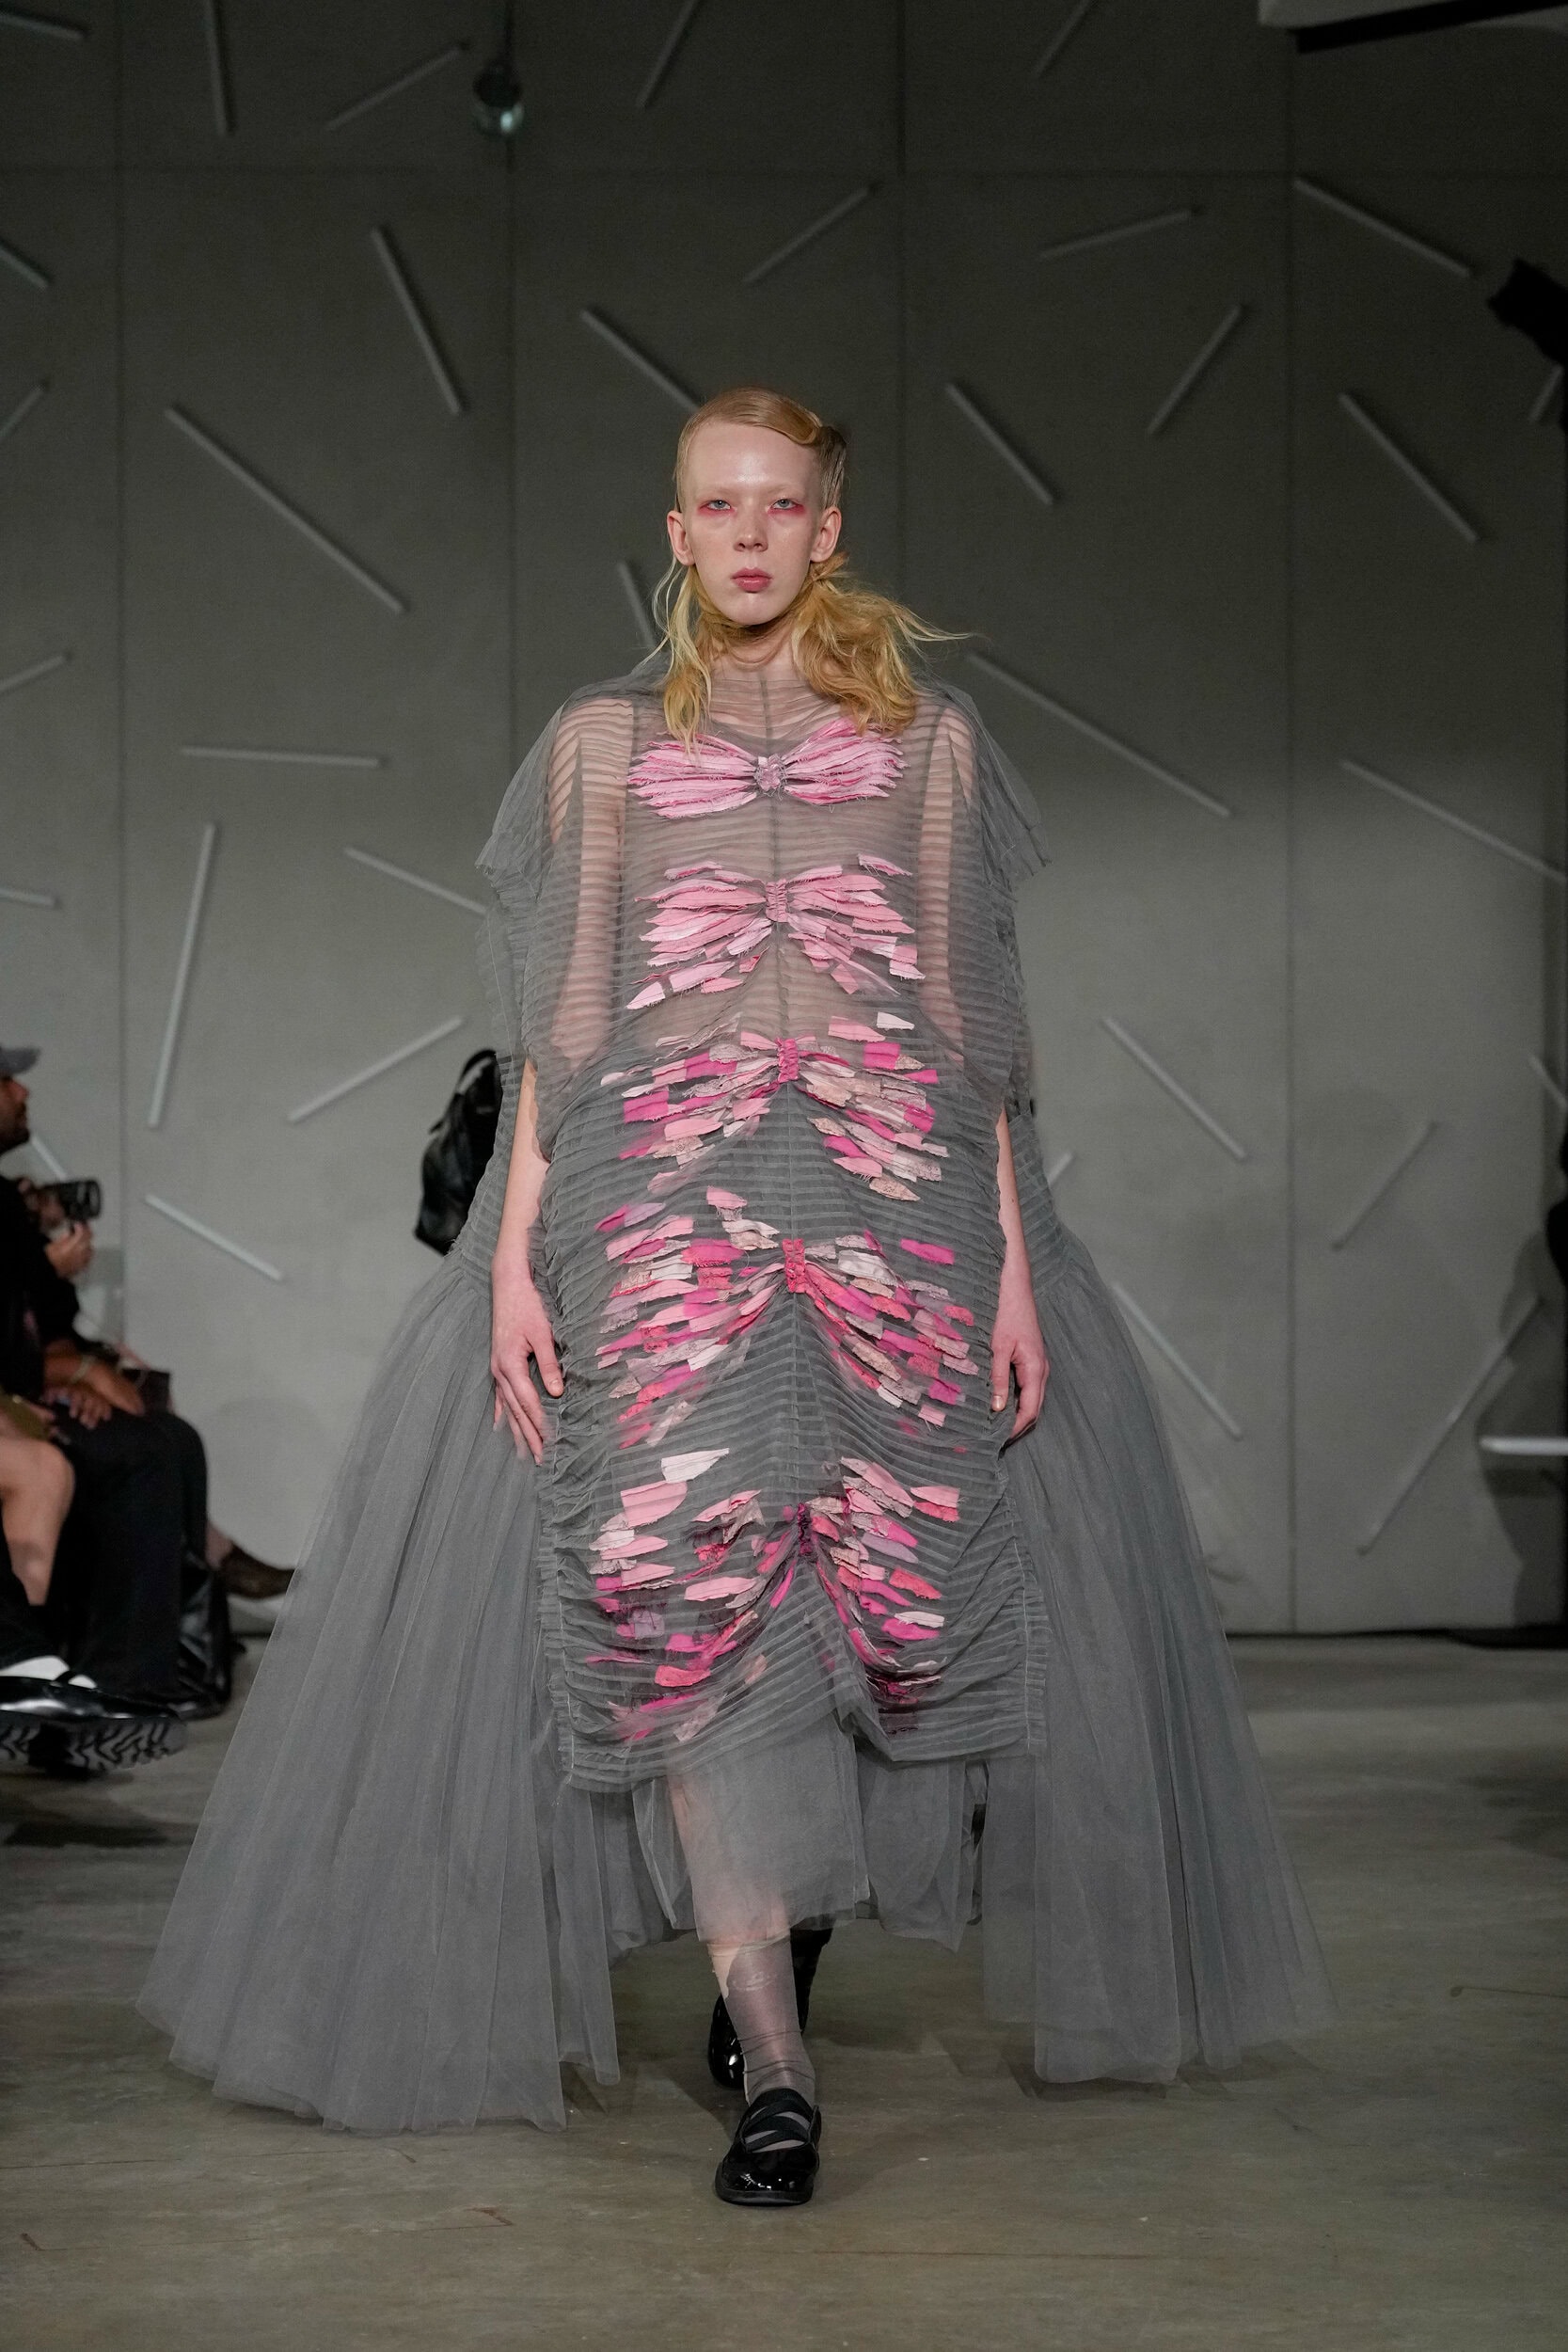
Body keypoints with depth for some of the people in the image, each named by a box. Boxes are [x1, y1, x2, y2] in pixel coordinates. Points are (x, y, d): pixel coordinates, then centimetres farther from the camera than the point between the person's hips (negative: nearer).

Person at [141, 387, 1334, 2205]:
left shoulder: (928, 737, 15)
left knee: (901, 1573, -8)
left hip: (895, 1190, 1)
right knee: (682, 1575, -18)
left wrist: (1013, 1261, 4)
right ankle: (770, 2061, -18)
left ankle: (785, 1904, 22)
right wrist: (512, 1253, 0)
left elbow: (972, 1025, 12)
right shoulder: (599, 741, 14)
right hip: (662, 1199, -1)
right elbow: (554, 1025, 10)